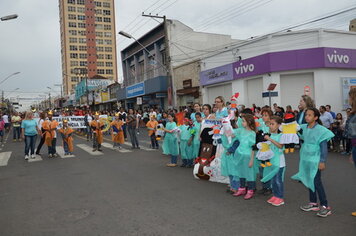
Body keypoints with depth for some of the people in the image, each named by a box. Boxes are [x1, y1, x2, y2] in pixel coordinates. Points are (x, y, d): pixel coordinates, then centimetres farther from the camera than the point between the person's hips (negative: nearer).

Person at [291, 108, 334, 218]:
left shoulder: (320, 130, -12)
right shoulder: (304, 128, 5)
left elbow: (324, 147, -12)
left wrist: (322, 161, -14)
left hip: (315, 160, -6)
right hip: (306, 159, 7)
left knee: (316, 182, -6)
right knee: (309, 181, 13)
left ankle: (325, 206, 5)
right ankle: (313, 203, 26)